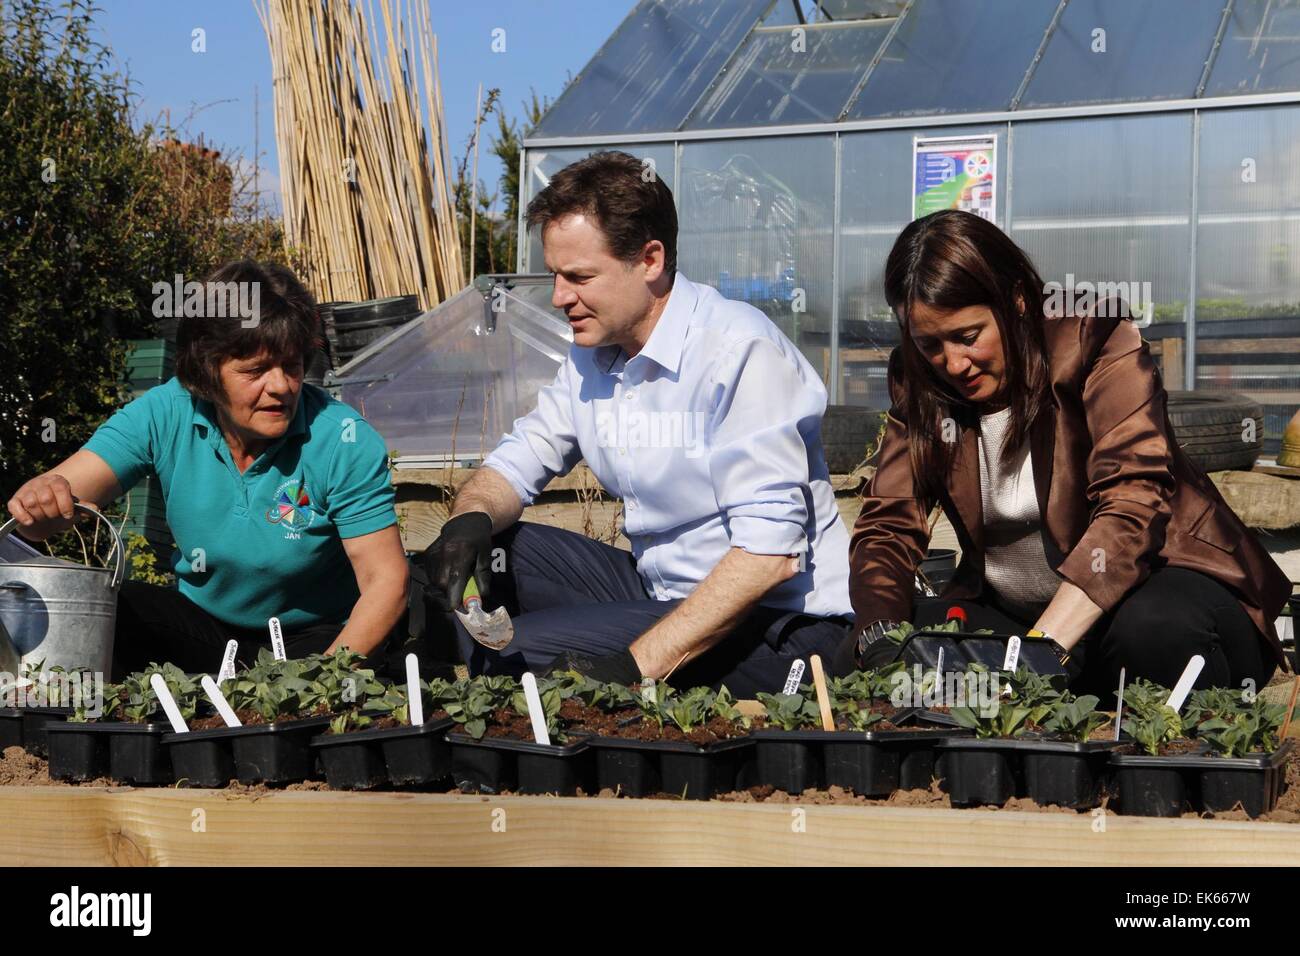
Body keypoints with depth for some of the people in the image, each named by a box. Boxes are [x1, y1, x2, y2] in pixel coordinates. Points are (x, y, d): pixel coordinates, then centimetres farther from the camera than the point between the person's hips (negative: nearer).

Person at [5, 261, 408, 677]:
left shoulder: (345, 441, -20)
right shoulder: (165, 416, -12)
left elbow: (386, 581, -19)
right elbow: (65, 492, -18)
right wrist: (42, 503, -44)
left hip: (315, 636, -3)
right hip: (201, 622, 4)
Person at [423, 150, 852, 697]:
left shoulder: (741, 352, -20)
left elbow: (770, 553, -26)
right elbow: (514, 464, 12)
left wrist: (637, 665, -30)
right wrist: (470, 520, -14)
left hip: (778, 623, -8)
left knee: (507, 658, -23)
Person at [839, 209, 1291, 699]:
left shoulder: (1096, 342, -15)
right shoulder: (917, 383, 1)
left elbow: (1133, 505, -27)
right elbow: (887, 524, -2)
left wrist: (1043, 646, -38)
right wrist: (878, 636, -24)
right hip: (1007, 612, 5)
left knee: (1153, 627, -40)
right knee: (855, 664, -15)